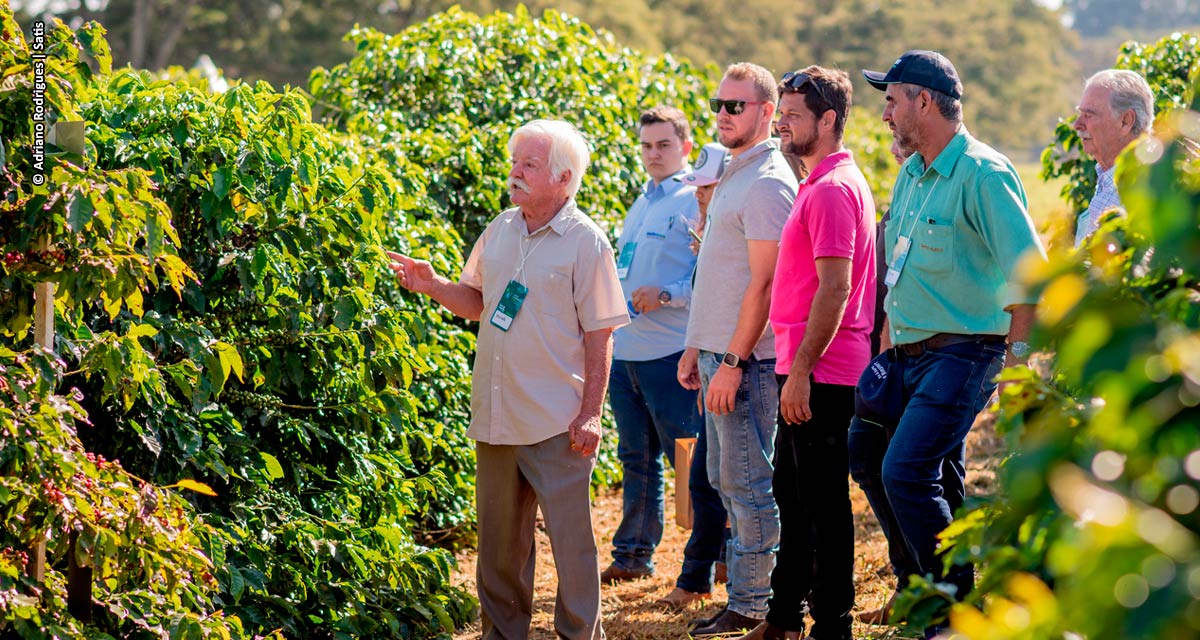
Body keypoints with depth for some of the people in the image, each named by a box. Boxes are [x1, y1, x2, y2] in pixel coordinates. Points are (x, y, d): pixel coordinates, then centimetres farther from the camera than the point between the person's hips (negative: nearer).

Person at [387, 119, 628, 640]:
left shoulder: (585, 242, -8)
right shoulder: (501, 230, 9)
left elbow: (599, 336, -9)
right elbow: (476, 302, 18)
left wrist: (591, 413, -12)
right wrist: (432, 285, -1)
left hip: (557, 421, -6)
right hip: (496, 416, 6)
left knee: (570, 538, -1)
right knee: (498, 538, 13)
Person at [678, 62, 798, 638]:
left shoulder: (767, 184, -14)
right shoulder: (732, 176, 17)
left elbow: (763, 283, -19)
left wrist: (733, 362, -20)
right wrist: (697, 347, 19)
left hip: (746, 359, -10)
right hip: (719, 353, 10)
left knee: (746, 483, -5)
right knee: (726, 480, 14)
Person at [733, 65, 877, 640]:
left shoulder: (833, 189, -16)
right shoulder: (820, 184, 16)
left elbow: (835, 288, -22)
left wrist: (801, 371, -22)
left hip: (822, 376, -11)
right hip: (806, 370, 11)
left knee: (824, 504, -3)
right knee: (792, 495, 17)